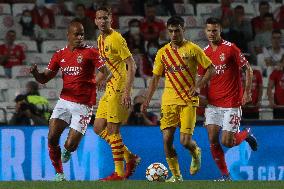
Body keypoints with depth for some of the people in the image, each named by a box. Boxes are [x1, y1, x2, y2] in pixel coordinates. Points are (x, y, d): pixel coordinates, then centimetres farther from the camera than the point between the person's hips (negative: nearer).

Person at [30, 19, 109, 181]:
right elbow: (44, 79, 10)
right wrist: (35, 72, -12)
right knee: (52, 138, -10)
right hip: (64, 102, 4)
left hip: (83, 105, -4)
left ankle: (68, 150, 31)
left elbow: (104, 72, -3)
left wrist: (90, 84, -18)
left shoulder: (90, 52, -3)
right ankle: (59, 174, 6)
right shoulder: (60, 55, 8)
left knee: (70, 145, -8)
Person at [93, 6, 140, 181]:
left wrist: (127, 92, -23)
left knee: (112, 130, -7)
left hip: (120, 88, -9)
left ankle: (119, 173, 0)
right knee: (99, 128, 8)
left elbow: (132, 66, -18)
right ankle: (130, 157, 16)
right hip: (110, 88, 9)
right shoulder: (100, 40, 13)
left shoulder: (116, 39, -14)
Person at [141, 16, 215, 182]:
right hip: (169, 100, 4)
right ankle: (176, 176, 10)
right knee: (167, 139, -4)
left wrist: (198, 86, -12)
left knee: (185, 141, -12)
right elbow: (155, 78, 15)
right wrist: (148, 100, 6)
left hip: (188, 101, -4)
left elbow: (211, 69, 2)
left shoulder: (193, 49, -2)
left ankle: (196, 153, 24)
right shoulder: (163, 52, 8)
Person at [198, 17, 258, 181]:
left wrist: (247, 92, -9)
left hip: (231, 103, -5)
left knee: (227, 142, -8)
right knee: (213, 139, -5)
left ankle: (246, 135, 25)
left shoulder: (230, 48, -8)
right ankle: (225, 176, 8)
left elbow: (248, 69, -4)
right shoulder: (205, 53, 7)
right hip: (213, 103, 5)